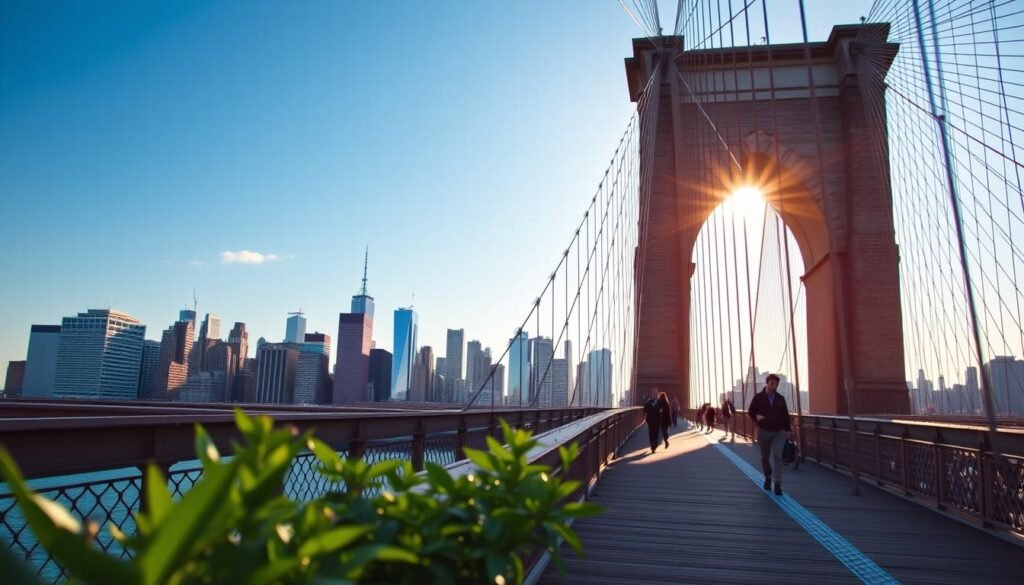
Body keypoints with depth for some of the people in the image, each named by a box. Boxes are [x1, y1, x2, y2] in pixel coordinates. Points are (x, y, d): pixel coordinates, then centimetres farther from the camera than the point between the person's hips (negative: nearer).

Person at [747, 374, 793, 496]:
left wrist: (788, 430, 5)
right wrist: (756, 417, -23)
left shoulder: (780, 398, 4)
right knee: (765, 457, 10)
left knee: (777, 457, -9)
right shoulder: (758, 397, -4)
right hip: (764, 431, -1)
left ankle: (778, 484, -7)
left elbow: (785, 415, 10)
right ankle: (768, 477, 34)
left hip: (779, 432, 1)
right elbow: (750, 411, -1)